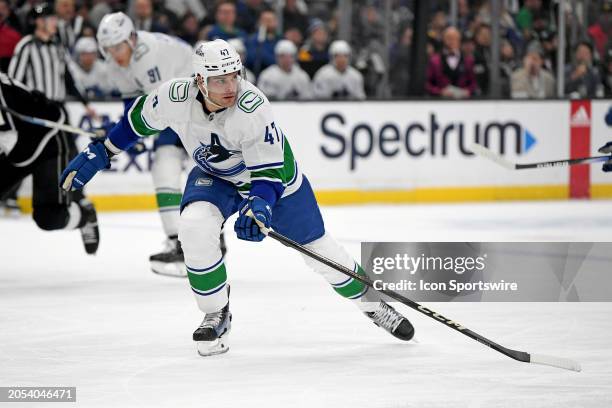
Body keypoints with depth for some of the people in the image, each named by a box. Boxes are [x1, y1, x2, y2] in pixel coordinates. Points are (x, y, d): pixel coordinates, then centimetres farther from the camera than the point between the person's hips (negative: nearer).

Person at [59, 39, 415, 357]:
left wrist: (259, 206, -52)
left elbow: (269, 172, -34)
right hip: (214, 176, 3)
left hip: (275, 177, -2)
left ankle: (372, 303, 30)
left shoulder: (252, 107, -37)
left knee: (320, 250, 3)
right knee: (195, 227, -28)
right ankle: (217, 316, -8)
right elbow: (139, 119, -4)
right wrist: (100, 154, 0)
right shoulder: (175, 97, -26)